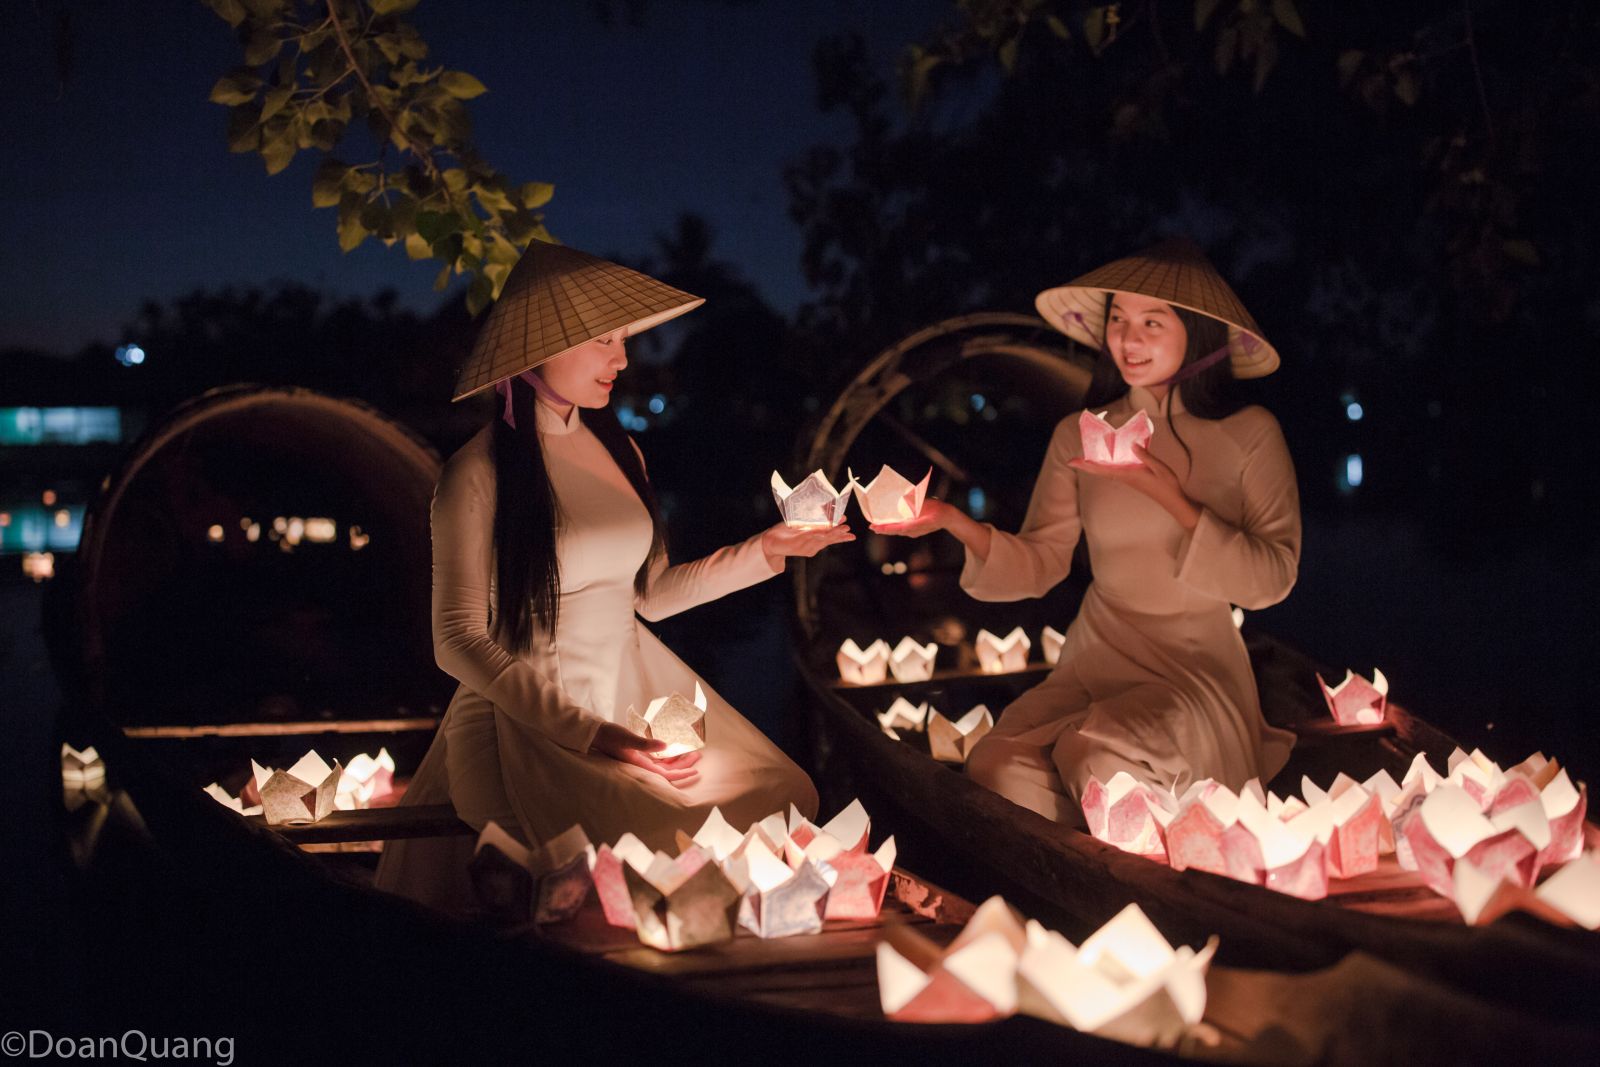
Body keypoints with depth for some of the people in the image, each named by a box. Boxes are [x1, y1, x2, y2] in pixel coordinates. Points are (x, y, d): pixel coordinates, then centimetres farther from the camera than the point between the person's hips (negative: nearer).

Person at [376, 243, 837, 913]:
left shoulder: (615, 449, 11)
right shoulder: (479, 474, -11)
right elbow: (458, 641, -15)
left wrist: (766, 551, 8)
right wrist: (589, 734, -22)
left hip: (638, 693, 8)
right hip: (534, 719, -7)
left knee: (782, 804, -9)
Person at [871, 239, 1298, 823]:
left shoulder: (1249, 435, -1)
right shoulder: (1079, 436, 7)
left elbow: (1273, 578, -8)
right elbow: (1040, 564, 3)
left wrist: (1170, 497, -19)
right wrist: (955, 522, -15)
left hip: (1198, 665, -2)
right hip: (1097, 660, 2)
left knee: (1098, 755, -33)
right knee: (999, 768, -27)